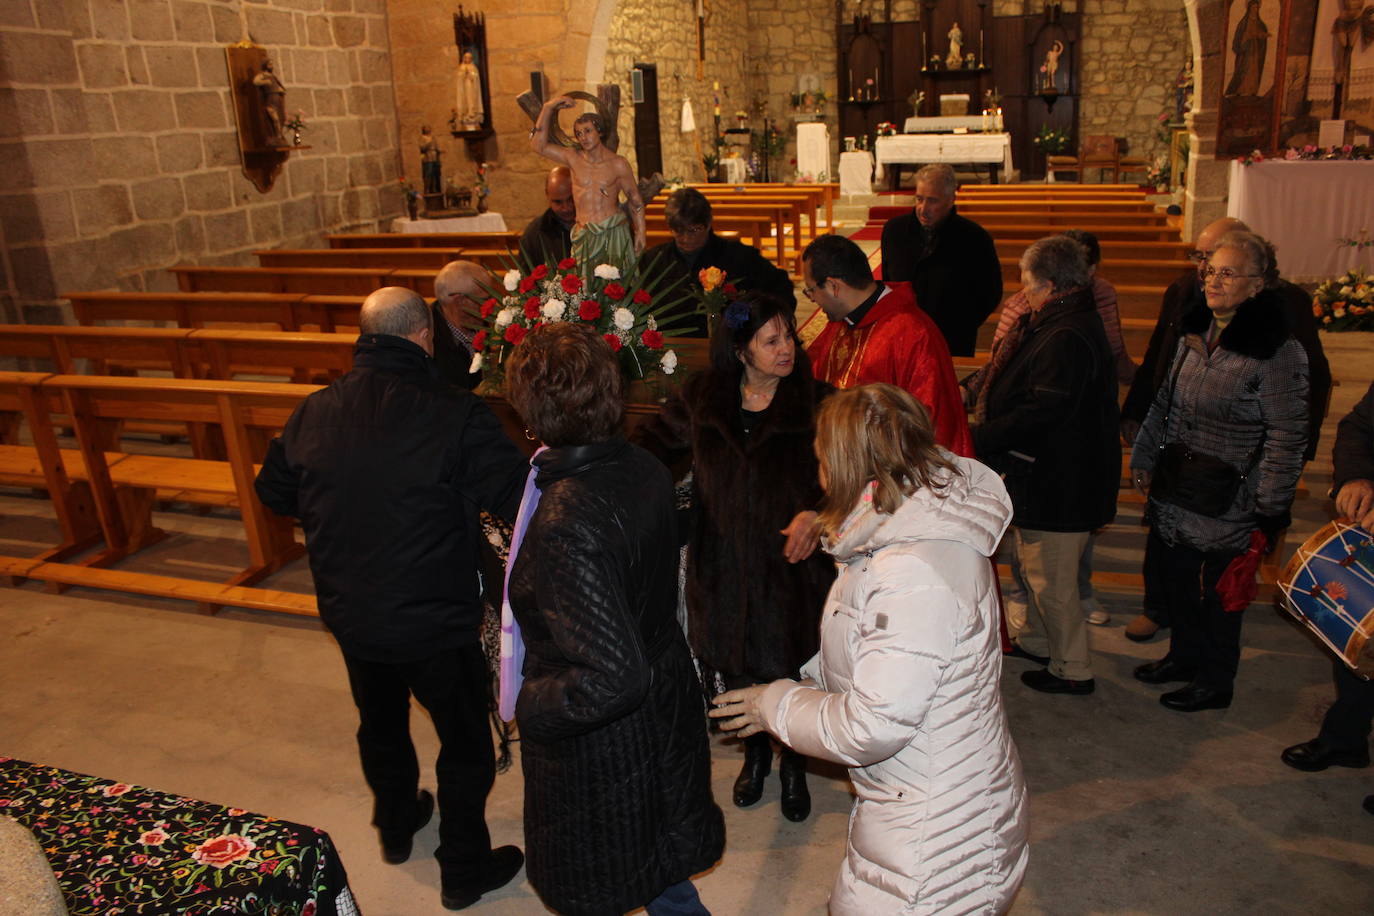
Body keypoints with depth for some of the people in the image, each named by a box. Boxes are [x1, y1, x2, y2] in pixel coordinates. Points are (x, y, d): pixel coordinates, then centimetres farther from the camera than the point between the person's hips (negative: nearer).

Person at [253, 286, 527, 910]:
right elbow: (518, 499, -23)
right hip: (436, 624, -5)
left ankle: (396, 827, 52)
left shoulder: (312, 413, -6)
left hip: (350, 617, 6)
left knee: (380, 723, 29)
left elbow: (274, 493, 8)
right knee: (465, 741, 16)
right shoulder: (457, 417, -24)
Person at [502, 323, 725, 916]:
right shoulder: (646, 470, -10)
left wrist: (530, 705, -18)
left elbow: (612, 679, -36)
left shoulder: (565, 524, -34)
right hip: (668, 712, 7)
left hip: (601, 749, -7)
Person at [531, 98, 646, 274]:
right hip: (584, 235, 2)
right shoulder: (573, 159, 7)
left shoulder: (618, 164, 1)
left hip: (614, 233, -2)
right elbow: (538, 145, 5)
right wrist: (548, 108, 3)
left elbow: (635, 200, 7)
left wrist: (640, 232, 3)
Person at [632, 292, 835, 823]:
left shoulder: (815, 402, -7)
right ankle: (755, 754, 45)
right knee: (735, 666, 16)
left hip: (789, 564, -2)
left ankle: (794, 767, 37)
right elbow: (656, 442, 11)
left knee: (789, 666, 8)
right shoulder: (702, 399, 0)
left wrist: (816, 511, -22)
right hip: (723, 564, 3)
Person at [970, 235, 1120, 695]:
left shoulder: (1067, 338, -26)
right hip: (1043, 473, 11)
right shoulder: (1054, 325, 11)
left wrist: (979, 437, -24)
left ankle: (1072, 669, 18)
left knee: (1051, 579, 2)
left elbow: (1039, 415, -30)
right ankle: (1036, 639, 42)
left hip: (1059, 482, -11)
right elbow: (1019, 389, 18)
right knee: (1035, 566, 25)